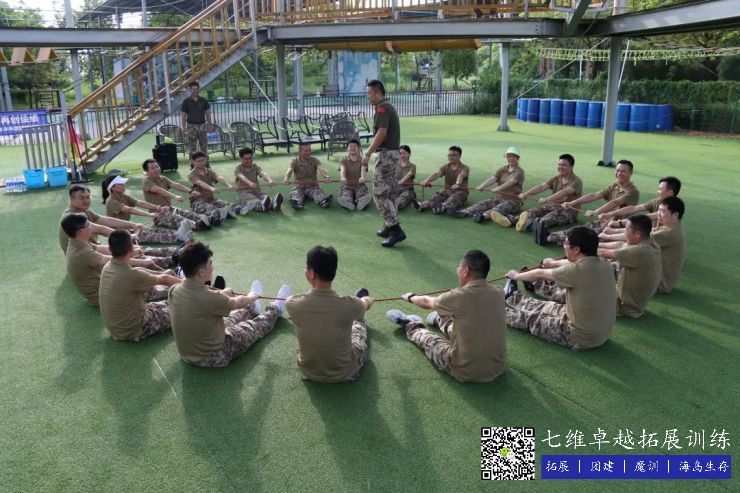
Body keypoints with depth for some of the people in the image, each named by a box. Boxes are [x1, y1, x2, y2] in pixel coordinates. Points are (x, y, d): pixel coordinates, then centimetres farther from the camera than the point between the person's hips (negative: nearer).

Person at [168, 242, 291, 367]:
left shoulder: (174, 290, -14)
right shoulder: (211, 298, -33)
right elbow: (238, 303, -10)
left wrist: (222, 293, 26)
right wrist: (251, 297, 13)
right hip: (214, 358, -6)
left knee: (228, 319, 30)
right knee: (253, 327, 19)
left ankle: (251, 308, 60)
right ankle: (275, 309, 47)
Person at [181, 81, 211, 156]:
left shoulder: (204, 101, 5)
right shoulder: (186, 102, 0)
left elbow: (207, 114, 9)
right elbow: (183, 116, 1)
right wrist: (184, 129, -5)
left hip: (202, 125, 2)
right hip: (191, 127, -2)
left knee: (204, 147, 6)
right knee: (192, 149, -1)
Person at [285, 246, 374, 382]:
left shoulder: (294, 304, -25)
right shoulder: (350, 305, -27)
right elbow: (367, 303, 0)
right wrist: (367, 300, 26)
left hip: (308, 372, 1)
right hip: (344, 373, -1)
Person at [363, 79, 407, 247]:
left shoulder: (382, 108, -14)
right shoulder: (388, 106, 17)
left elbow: (382, 133, -23)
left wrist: (367, 154, -22)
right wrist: (370, 150, 23)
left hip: (386, 154, -10)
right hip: (393, 153, 10)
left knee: (379, 193, -9)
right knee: (390, 192, 14)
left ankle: (396, 230, -12)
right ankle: (389, 227, 23)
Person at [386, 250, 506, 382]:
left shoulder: (459, 296, -20)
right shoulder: (498, 294, -8)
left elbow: (427, 302, 2)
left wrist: (411, 297, 24)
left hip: (466, 372, -5)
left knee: (429, 340, 23)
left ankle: (410, 326, 53)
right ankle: (440, 320, 61)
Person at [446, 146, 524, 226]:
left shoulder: (519, 172, -3)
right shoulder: (502, 170, 12)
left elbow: (510, 182, -23)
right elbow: (492, 178, -7)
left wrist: (498, 188, -42)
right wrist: (482, 186, -28)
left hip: (513, 201, -5)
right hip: (499, 198, 5)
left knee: (501, 208, -36)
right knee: (483, 204, -21)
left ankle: (483, 216, -65)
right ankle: (461, 213, -44)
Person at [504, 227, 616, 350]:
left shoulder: (576, 270, -26)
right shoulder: (605, 265, -5)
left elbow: (540, 275, -9)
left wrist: (516, 276, 9)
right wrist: (553, 263, 35)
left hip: (581, 338, -7)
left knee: (531, 317, 11)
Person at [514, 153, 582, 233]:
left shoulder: (576, 181, -7)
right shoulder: (556, 179, 12)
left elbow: (564, 192, -26)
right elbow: (542, 187, -3)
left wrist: (547, 199, -41)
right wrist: (526, 194, -21)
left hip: (569, 211, -6)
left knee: (555, 214, -38)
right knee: (534, 211, -23)